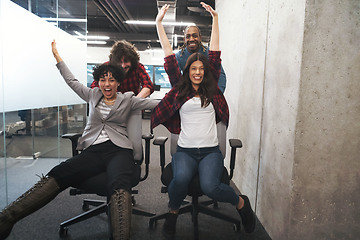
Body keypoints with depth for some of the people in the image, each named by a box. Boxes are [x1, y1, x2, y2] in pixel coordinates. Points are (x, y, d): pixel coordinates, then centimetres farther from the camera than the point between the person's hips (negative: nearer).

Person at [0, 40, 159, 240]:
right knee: (57, 174, -26)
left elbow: (158, 103, 12)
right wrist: (56, 55, 37)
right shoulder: (92, 95, 24)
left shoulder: (127, 100, 15)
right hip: (92, 150, 2)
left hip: (118, 150, -2)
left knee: (119, 184, -36)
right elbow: (71, 81, 32)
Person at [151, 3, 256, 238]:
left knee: (210, 186, -26)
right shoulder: (179, 88, 8)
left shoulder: (212, 89, 9)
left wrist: (215, 18, 13)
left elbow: (215, 53, 10)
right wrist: (159, 22, 10)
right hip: (185, 150, 0)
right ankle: (173, 212, 3)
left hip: (211, 150, 0)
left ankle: (241, 203, 7)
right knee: (181, 179, -31)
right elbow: (169, 54, 8)